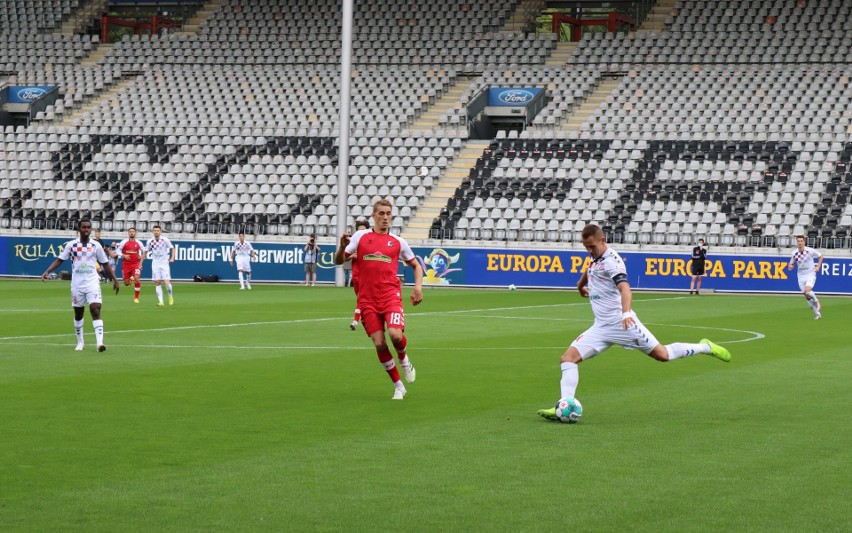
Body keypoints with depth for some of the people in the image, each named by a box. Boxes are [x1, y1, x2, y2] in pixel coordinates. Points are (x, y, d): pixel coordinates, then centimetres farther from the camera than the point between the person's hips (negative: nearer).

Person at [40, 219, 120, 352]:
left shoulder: (96, 245, 2)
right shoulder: (71, 245, 1)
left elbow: (105, 264, 10)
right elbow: (59, 260, 1)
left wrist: (114, 279, 9)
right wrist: (47, 272, -11)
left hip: (92, 283, -1)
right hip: (77, 284, 1)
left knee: (95, 310, -16)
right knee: (78, 313, 10)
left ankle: (99, 342, -22)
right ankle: (80, 342, 24)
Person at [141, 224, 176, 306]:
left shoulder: (165, 240, -6)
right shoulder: (150, 241, 0)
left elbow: (172, 248, 3)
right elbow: (145, 252, 9)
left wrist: (172, 258, -12)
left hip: (164, 264, -2)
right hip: (155, 264, 2)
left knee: (167, 282, -10)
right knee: (157, 283, -4)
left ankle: (170, 296, 18)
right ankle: (160, 301, -2)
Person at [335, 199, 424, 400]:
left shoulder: (398, 242, 9)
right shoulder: (360, 236, 7)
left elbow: (416, 265, 20)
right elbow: (339, 261, 6)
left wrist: (418, 287, 4)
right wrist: (343, 247, -16)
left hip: (391, 296, -1)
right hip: (367, 299, 1)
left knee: (395, 334, -23)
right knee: (379, 343, -3)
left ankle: (404, 359, 13)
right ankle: (398, 386, 14)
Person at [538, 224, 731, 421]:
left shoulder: (611, 261, -15)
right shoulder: (595, 259, 11)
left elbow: (624, 288, -32)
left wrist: (626, 312, -49)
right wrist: (581, 284, 52)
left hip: (620, 323, -8)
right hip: (601, 327, 8)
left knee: (662, 354, 0)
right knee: (568, 358, -10)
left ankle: (706, 347, 23)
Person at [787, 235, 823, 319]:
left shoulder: (810, 251, -10)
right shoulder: (794, 253, -3)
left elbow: (820, 256, 6)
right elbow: (791, 264, 11)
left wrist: (818, 267, -4)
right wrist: (790, 266, -13)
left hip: (810, 275, -3)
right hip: (801, 276, 3)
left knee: (807, 291, -28)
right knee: (807, 297, 2)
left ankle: (816, 301, 2)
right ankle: (817, 313, 16)